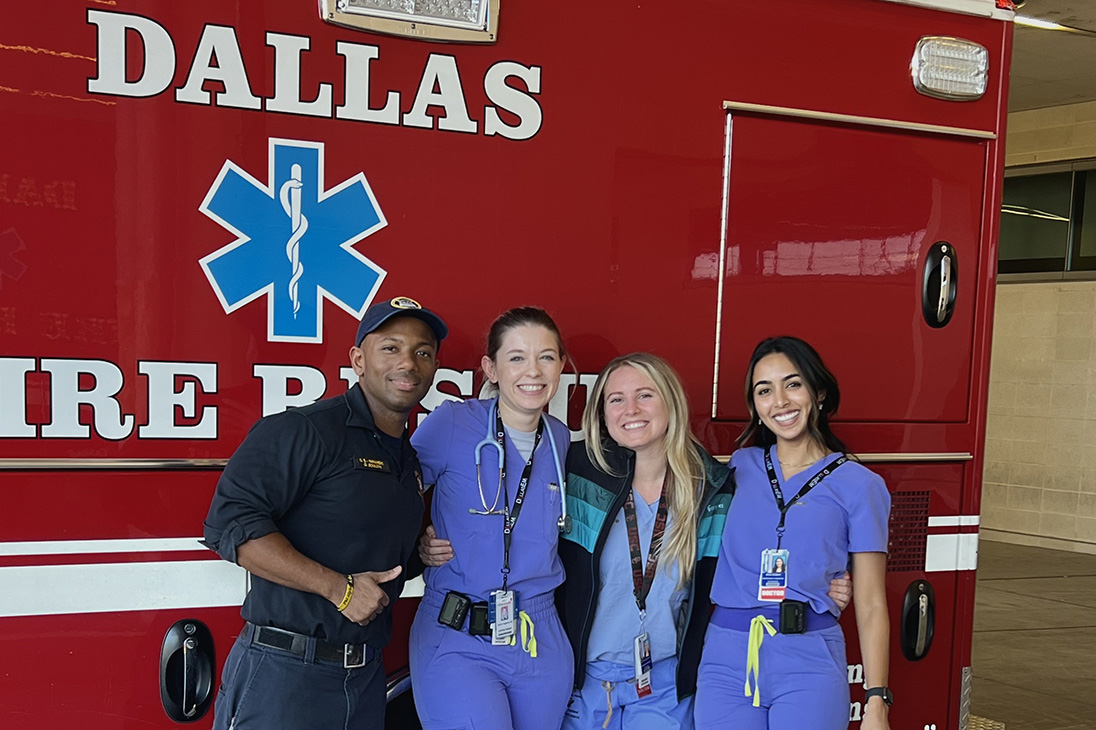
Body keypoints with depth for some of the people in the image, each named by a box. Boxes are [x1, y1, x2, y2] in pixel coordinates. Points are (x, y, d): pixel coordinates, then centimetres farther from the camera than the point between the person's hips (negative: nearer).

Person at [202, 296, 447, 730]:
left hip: (366, 678, 8)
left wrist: (422, 552, 5)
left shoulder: (410, 460, 15)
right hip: (283, 675, -7)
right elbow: (230, 524, -21)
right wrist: (338, 588, -21)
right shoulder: (306, 430, -11)